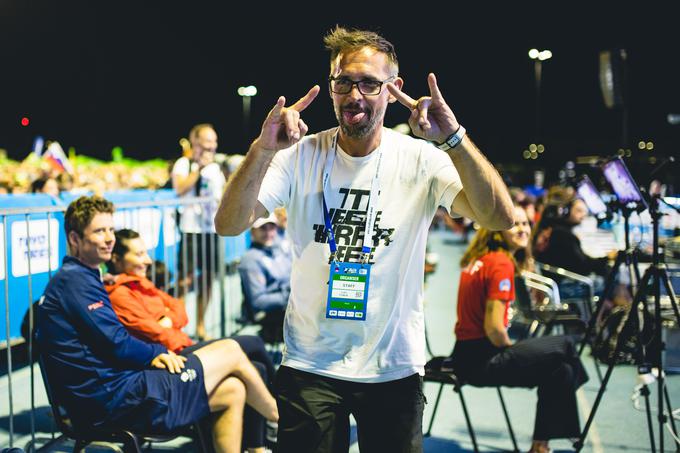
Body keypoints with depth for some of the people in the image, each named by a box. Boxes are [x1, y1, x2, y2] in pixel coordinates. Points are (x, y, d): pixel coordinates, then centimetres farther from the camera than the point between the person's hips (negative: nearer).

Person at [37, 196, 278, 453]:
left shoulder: (80, 278, 20)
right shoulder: (74, 280, -13)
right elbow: (117, 344, -17)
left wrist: (151, 356, 2)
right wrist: (157, 353, 0)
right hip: (115, 398, -10)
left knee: (232, 391, 6)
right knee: (230, 351, -1)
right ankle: (279, 418, 21)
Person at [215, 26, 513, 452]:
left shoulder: (421, 159, -6)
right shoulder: (300, 155, -4)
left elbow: (500, 218, -18)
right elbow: (229, 225, -15)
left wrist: (454, 138, -31)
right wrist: (263, 149, -31)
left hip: (395, 365, 0)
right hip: (310, 365, 0)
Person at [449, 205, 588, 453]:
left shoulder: (478, 258, 11)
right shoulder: (501, 263, -16)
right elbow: (494, 328, -20)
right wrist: (511, 348, 0)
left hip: (467, 353, 9)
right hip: (483, 360, -9)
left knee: (559, 370, 16)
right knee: (563, 346, 5)